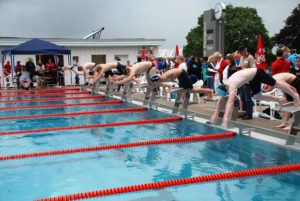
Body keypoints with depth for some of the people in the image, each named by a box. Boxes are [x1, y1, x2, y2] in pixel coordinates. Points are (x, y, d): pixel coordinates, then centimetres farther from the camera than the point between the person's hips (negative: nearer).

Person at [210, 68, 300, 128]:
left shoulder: (231, 87, -34)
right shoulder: (224, 86, -10)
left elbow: (230, 102, -44)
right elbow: (220, 101, 0)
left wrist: (226, 118, -49)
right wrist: (215, 114, -2)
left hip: (256, 73, -8)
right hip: (252, 78, 8)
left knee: (275, 84, 4)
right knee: (258, 96, 14)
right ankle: (279, 100, 28)